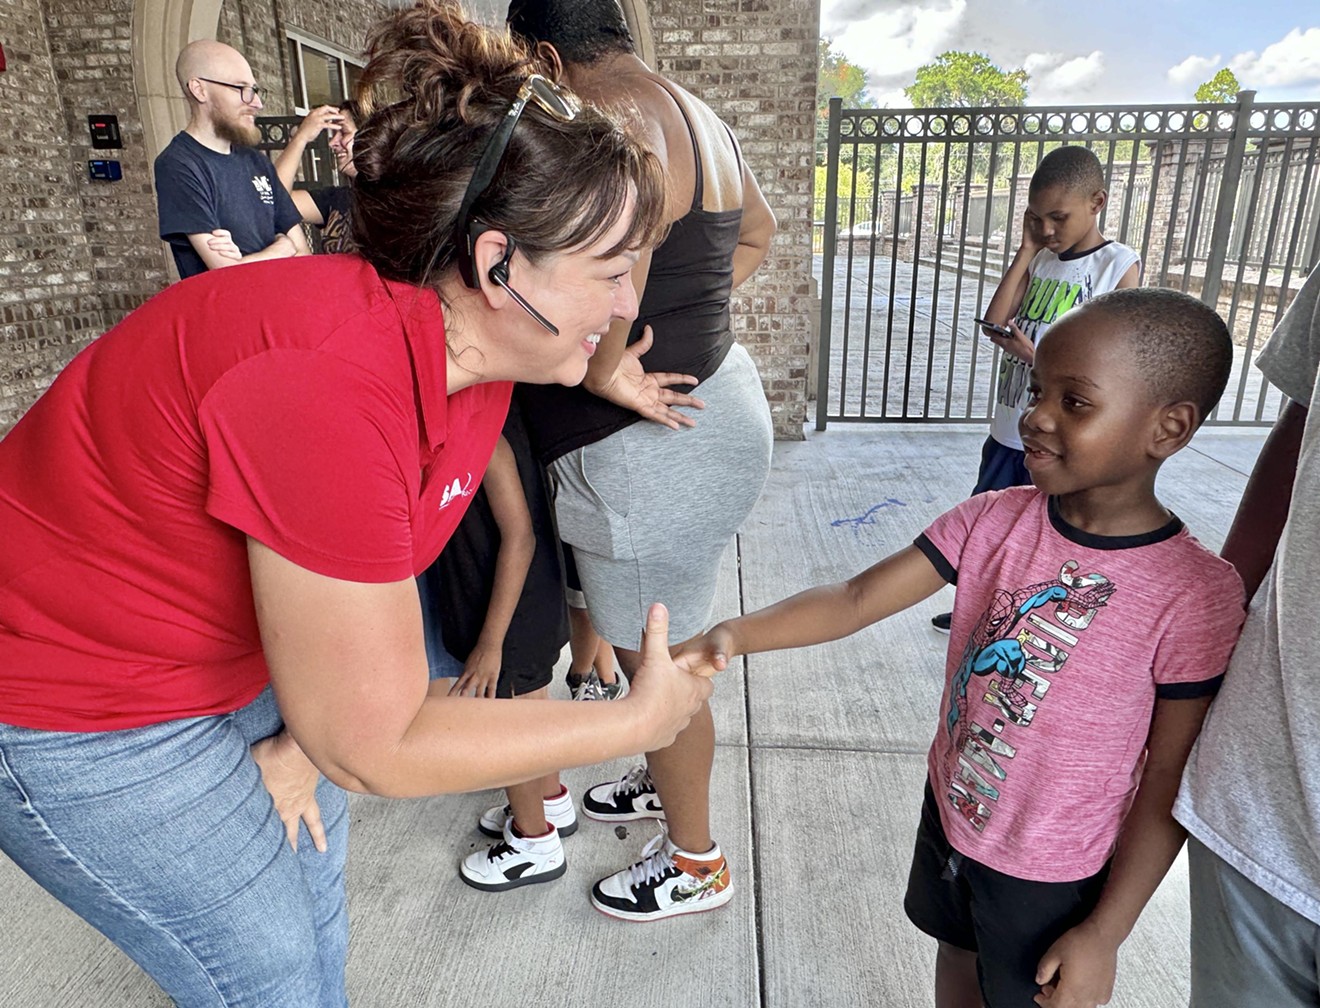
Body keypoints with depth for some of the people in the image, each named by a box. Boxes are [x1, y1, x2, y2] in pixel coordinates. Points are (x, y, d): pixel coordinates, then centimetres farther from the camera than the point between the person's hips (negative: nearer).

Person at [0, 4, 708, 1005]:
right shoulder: (329, 386, -38)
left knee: (312, 876, 23)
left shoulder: (477, 362, -11)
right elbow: (375, 748, -30)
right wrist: (639, 719, -23)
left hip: (239, 656, 7)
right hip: (84, 716, -7)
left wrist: (307, 737, -5)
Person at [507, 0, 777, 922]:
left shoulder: (613, 117, -19)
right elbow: (757, 232, 26)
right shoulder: (691, 112, 12)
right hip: (708, 393, 10)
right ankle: (666, 781, 50)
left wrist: (603, 366, -25)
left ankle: (695, 861, 32)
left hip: (651, 445, -10)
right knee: (660, 645, 26)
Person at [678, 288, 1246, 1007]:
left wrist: (1106, 933, -11)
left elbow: (1170, 779, -17)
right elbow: (857, 598, -18)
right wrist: (736, 634, -33)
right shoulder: (994, 521, -14)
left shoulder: (1195, 595, -24)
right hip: (951, 810, 4)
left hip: (1054, 868, -3)